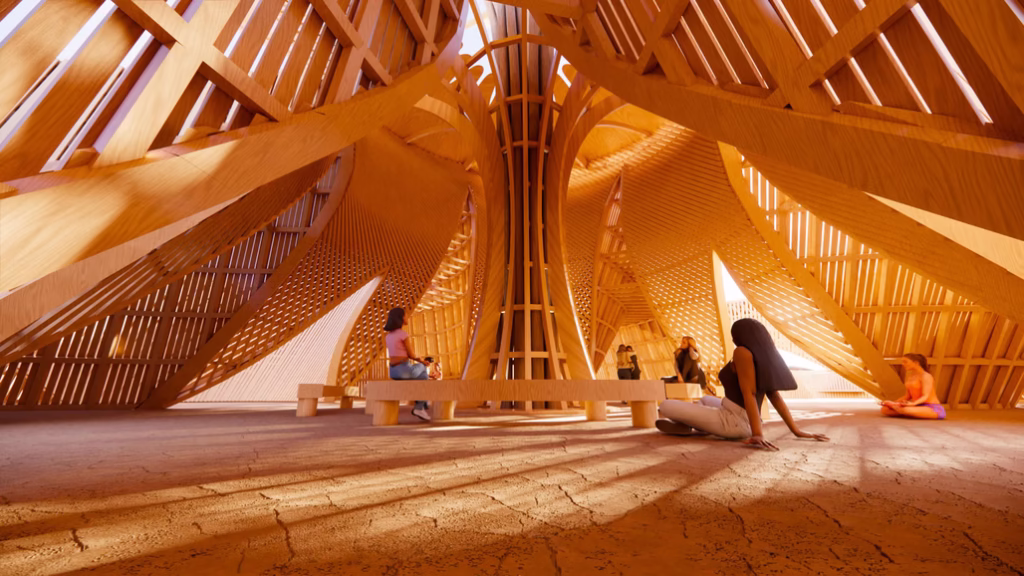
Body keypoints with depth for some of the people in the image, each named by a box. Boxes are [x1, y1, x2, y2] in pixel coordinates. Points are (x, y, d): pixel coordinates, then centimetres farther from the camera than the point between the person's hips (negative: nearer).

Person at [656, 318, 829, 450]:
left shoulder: (742, 351, -16)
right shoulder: (764, 358, 10)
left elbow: (749, 394, -24)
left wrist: (757, 434, -27)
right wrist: (796, 431, 12)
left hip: (732, 421, -10)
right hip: (742, 420, 10)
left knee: (666, 406, -10)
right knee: (706, 400, 36)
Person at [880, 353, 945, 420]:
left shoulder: (926, 376, -12)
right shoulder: (910, 376, 13)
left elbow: (925, 397, -22)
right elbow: (908, 396, 16)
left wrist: (912, 404, -40)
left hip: (932, 409, -8)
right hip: (919, 406, 8)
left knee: (905, 410, -40)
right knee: (884, 410, -11)